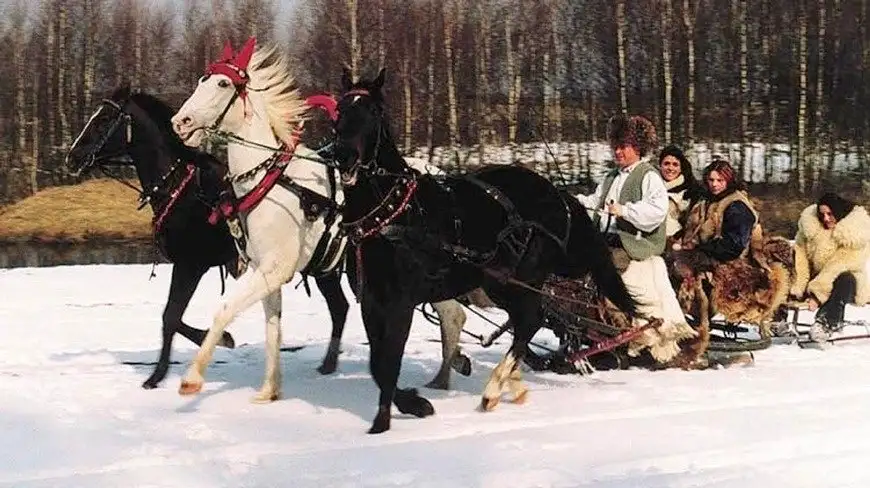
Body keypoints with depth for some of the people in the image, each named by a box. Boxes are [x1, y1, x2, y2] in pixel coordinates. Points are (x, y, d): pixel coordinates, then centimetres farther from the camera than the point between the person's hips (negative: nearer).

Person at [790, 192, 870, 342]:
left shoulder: (855, 235, -16)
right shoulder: (810, 223, -4)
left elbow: (838, 267, -24)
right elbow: (800, 255, -9)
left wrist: (818, 294, -31)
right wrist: (797, 287, -22)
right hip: (815, 278, 5)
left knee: (845, 279, -38)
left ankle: (825, 324, -52)